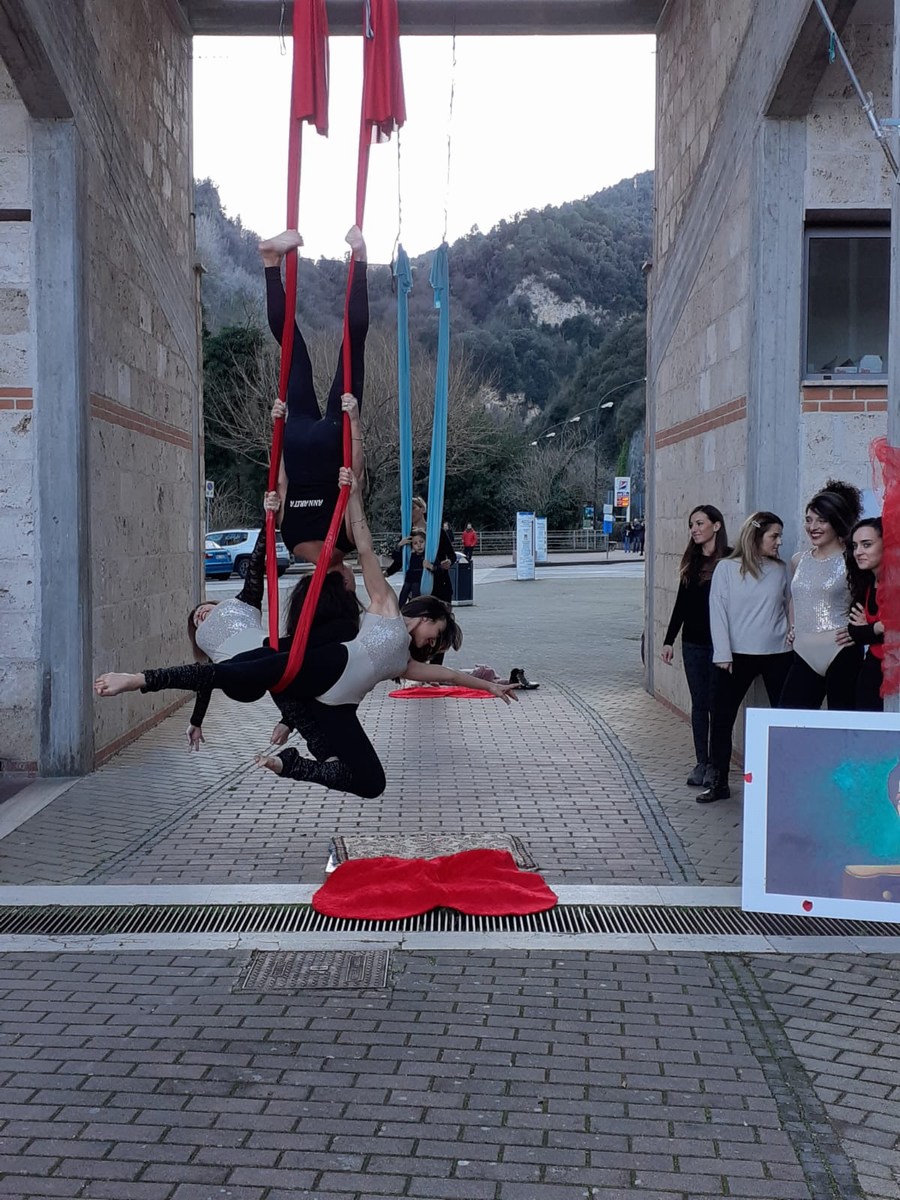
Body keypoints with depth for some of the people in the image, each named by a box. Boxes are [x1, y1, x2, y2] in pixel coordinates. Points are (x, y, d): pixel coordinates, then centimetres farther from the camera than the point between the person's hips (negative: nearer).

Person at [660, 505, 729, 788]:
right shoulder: (691, 561, 10)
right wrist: (669, 639, 12)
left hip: (719, 644, -6)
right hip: (693, 643, 6)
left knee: (717, 704, -1)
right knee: (699, 703, 9)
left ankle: (717, 765, 8)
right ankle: (701, 762, 16)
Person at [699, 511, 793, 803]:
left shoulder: (781, 570, 6)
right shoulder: (727, 568, -1)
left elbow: (791, 606, 14)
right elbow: (718, 611, -3)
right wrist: (722, 653, -9)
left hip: (777, 655, 2)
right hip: (737, 655, -1)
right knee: (722, 718, 1)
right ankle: (719, 782, 12)